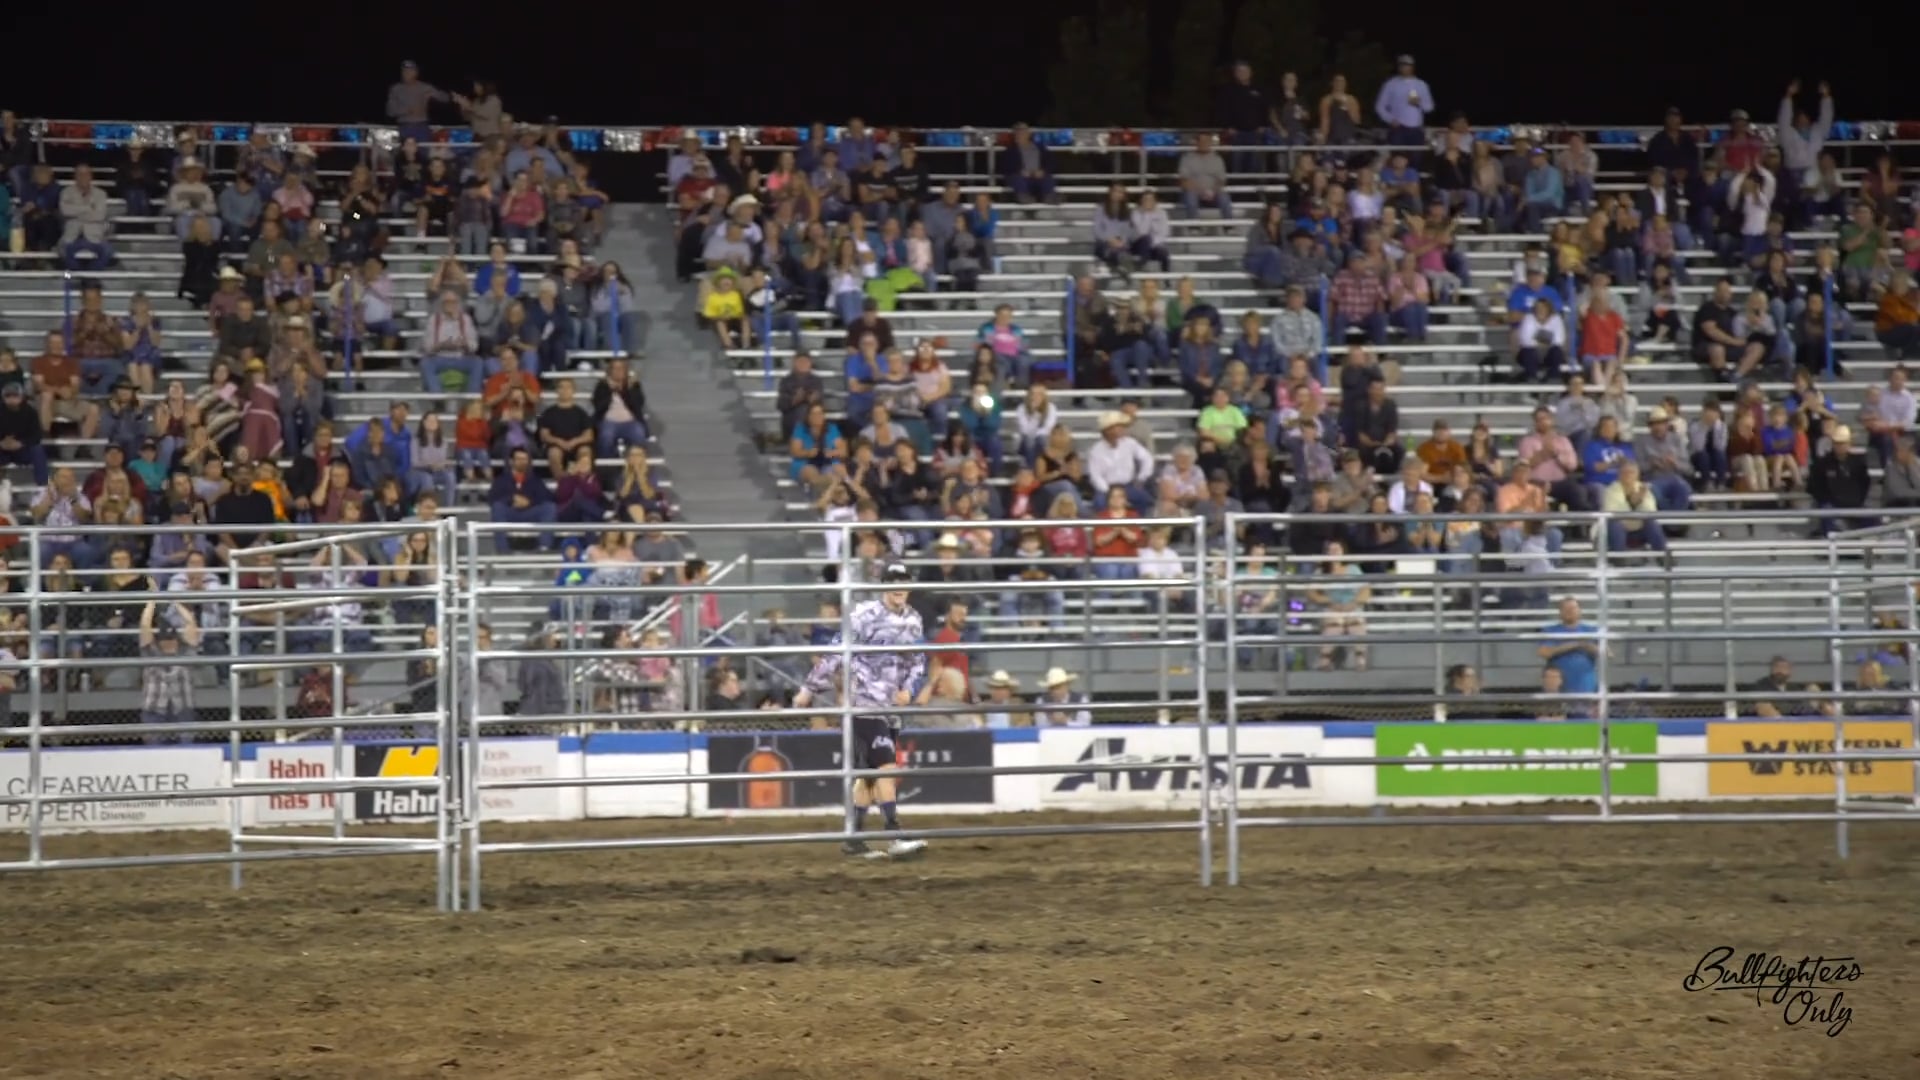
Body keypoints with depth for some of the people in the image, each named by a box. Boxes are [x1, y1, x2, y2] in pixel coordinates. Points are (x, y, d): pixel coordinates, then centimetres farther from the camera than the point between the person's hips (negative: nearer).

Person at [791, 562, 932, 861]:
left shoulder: (913, 621, 10)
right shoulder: (865, 616, -10)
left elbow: (918, 661, 18)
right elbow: (835, 652, -7)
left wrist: (910, 690, -2)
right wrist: (809, 689, -4)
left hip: (892, 707, 7)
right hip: (865, 703, -7)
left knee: (870, 774, 10)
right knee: (885, 766, -16)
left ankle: (853, 839, 17)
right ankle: (895, 839, -21)